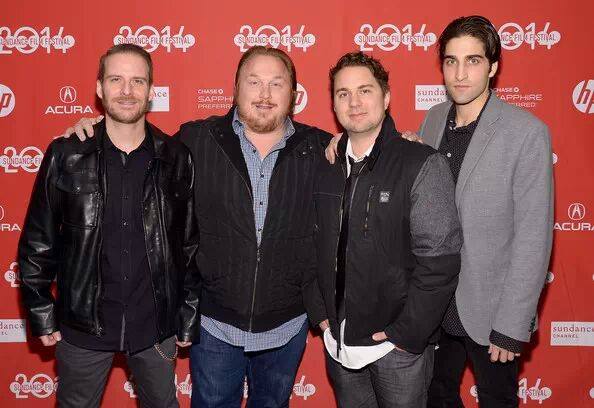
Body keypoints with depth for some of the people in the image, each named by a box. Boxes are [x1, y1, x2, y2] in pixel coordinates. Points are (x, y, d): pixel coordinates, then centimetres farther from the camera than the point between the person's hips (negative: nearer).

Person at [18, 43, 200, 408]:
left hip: (155, 326, 0)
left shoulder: (176, 159, -5)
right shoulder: (66, 156, -6)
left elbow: (191, 245, 0)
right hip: (81, 324, 0)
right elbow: (38, 241, 0)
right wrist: (42, 316, 1)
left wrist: (189, 319, 2)